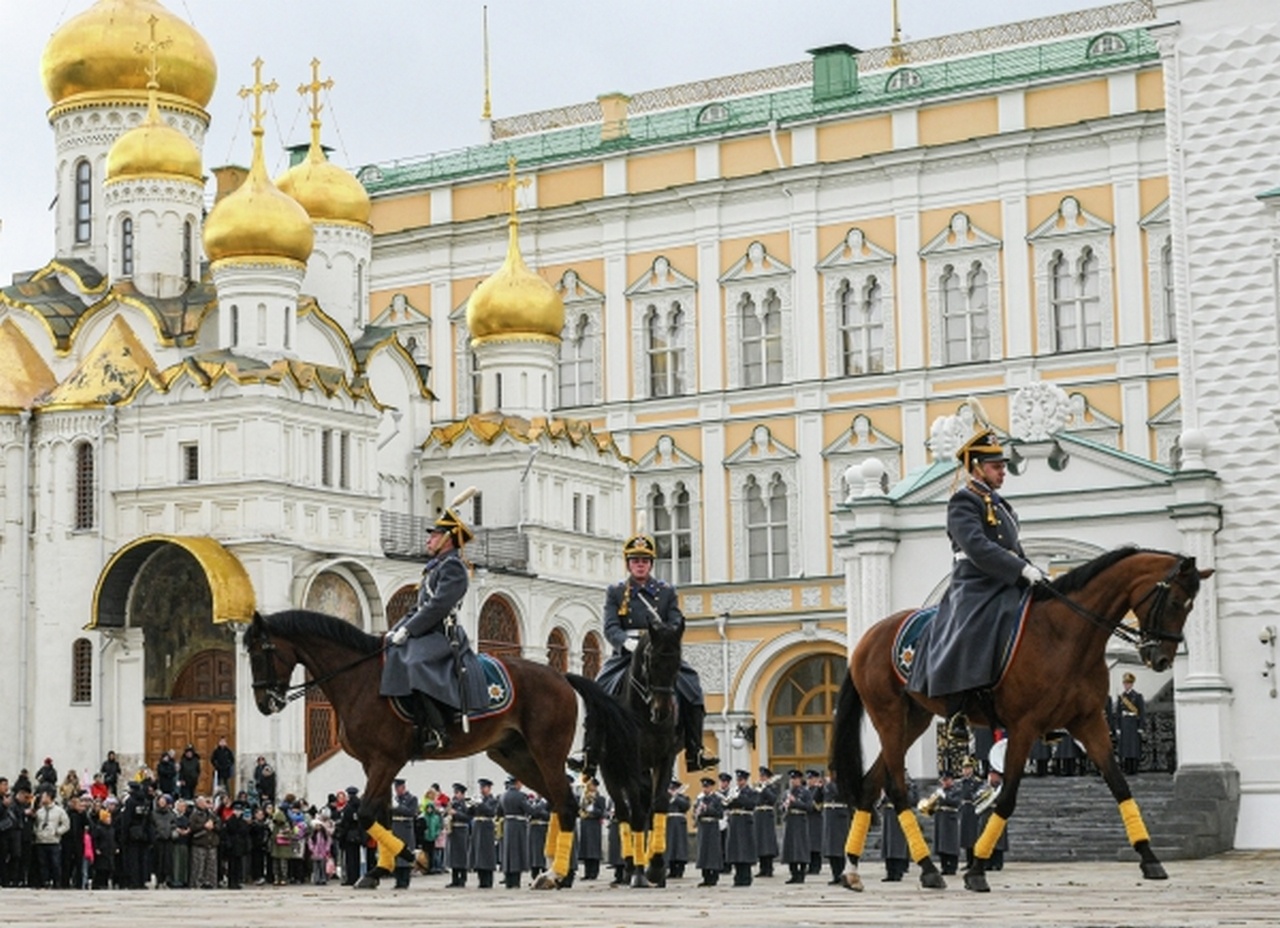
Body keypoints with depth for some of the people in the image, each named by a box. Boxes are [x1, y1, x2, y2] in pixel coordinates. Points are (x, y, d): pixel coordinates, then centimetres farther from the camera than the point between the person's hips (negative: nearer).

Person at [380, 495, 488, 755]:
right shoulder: (434, 567, 23)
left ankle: (435, 731, -31)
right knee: (386, 658, 7)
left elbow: (438, 607, -18)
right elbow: (419, 608, 23)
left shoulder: (452, 566, -7)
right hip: (426, 635, 11)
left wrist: (406, 630, -19)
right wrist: (396, 629, 10)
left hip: (441, 638, -11)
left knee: (412, 667, -33)